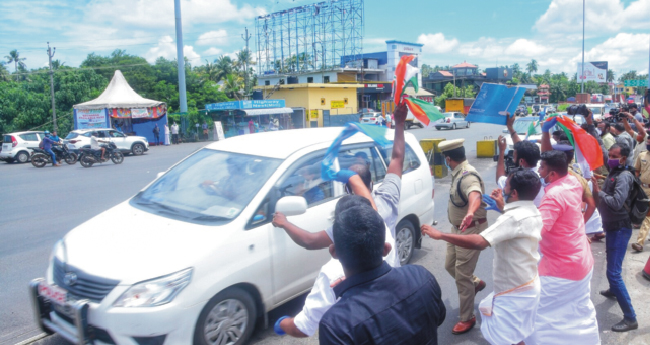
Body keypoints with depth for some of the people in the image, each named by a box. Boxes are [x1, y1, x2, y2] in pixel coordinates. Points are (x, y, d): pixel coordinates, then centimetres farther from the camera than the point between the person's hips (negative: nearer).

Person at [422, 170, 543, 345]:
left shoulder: (514, 217, -28)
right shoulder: (533, 213, 2)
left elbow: (478, 242, -39)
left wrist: (440, 235, -33)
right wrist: (503, 206, 20)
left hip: (513, 292, -10)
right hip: (527, 285, 10)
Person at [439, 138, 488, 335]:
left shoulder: (467, 176, -28)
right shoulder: (459, 173, 4)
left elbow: (475, 195, -52)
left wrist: (470, 213, -73)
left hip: (471, 229, -10)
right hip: (458, 228, 10)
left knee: (462, 275, -3)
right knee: (450, 265, 20)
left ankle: (467, 318, 13)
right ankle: (476, 283, 46)